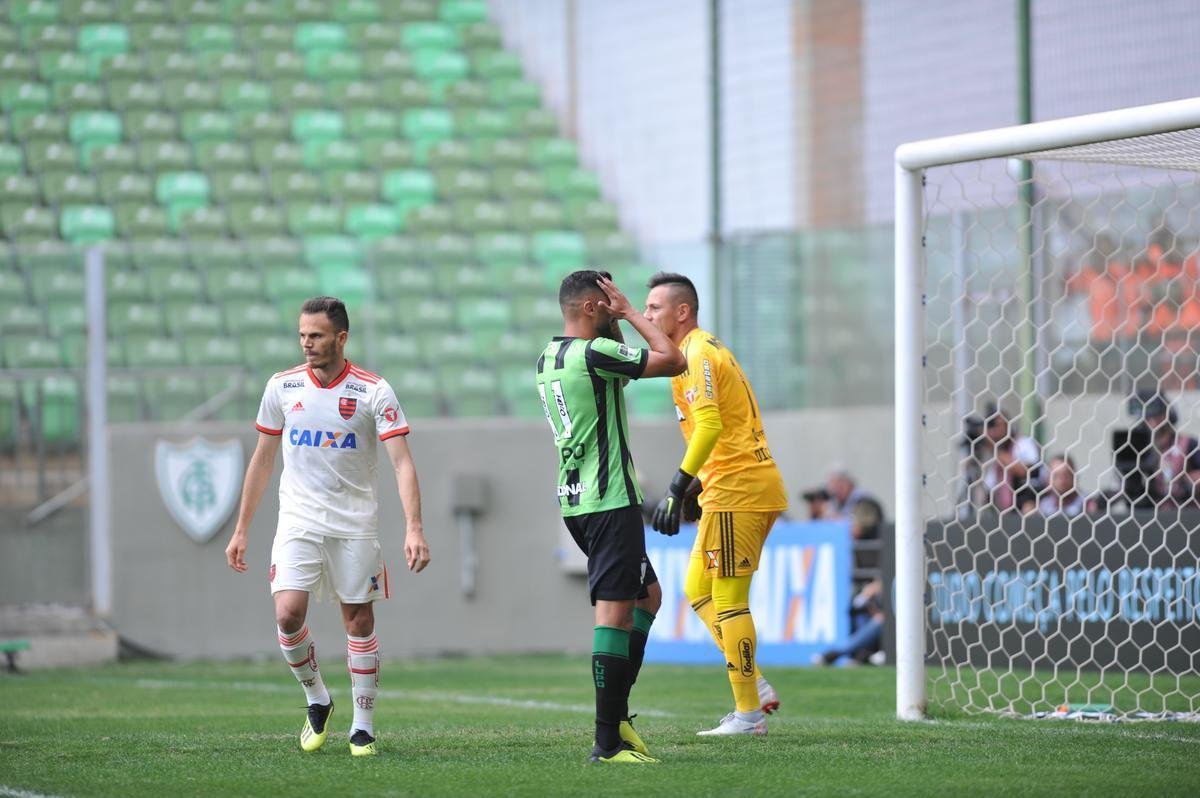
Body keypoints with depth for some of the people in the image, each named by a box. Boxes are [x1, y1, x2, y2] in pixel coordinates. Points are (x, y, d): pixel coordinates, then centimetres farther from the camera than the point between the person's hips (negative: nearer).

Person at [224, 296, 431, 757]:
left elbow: (402, 463, -11)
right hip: (298, 522, 2)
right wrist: (241, 530, 11)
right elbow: (262, 460, 11)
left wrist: (414, 528, -23)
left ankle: (364, 727, 13)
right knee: (288, 614, -14)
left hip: (355, 524, -2)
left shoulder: (373, 391, -7)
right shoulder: (282, 387, 3)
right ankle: (317, 702, 10)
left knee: (359, 620, 1)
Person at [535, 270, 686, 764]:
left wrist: (621, 318, 17)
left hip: (574, 500, 10)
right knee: (615, 612, -8)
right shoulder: (594, 353, -16)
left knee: (647, 595, 20)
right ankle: (608, 741, -8)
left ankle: (617, 713, 15)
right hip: (609, 500, -10)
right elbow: (673, 361, -14)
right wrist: (630, 313, -5)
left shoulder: (548, 357, 12)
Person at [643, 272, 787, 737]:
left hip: (735, 489, -10)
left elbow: (709, 425, -23)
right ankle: (756, 688, 11)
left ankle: (748, 713, -2)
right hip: (758, 486, 10)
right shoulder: (703, 350, 19)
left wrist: (677, 489, -25)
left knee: (727, 599, -6)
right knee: (697, 588, 14)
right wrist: (692, 488, 21)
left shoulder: (697, 354, -12)